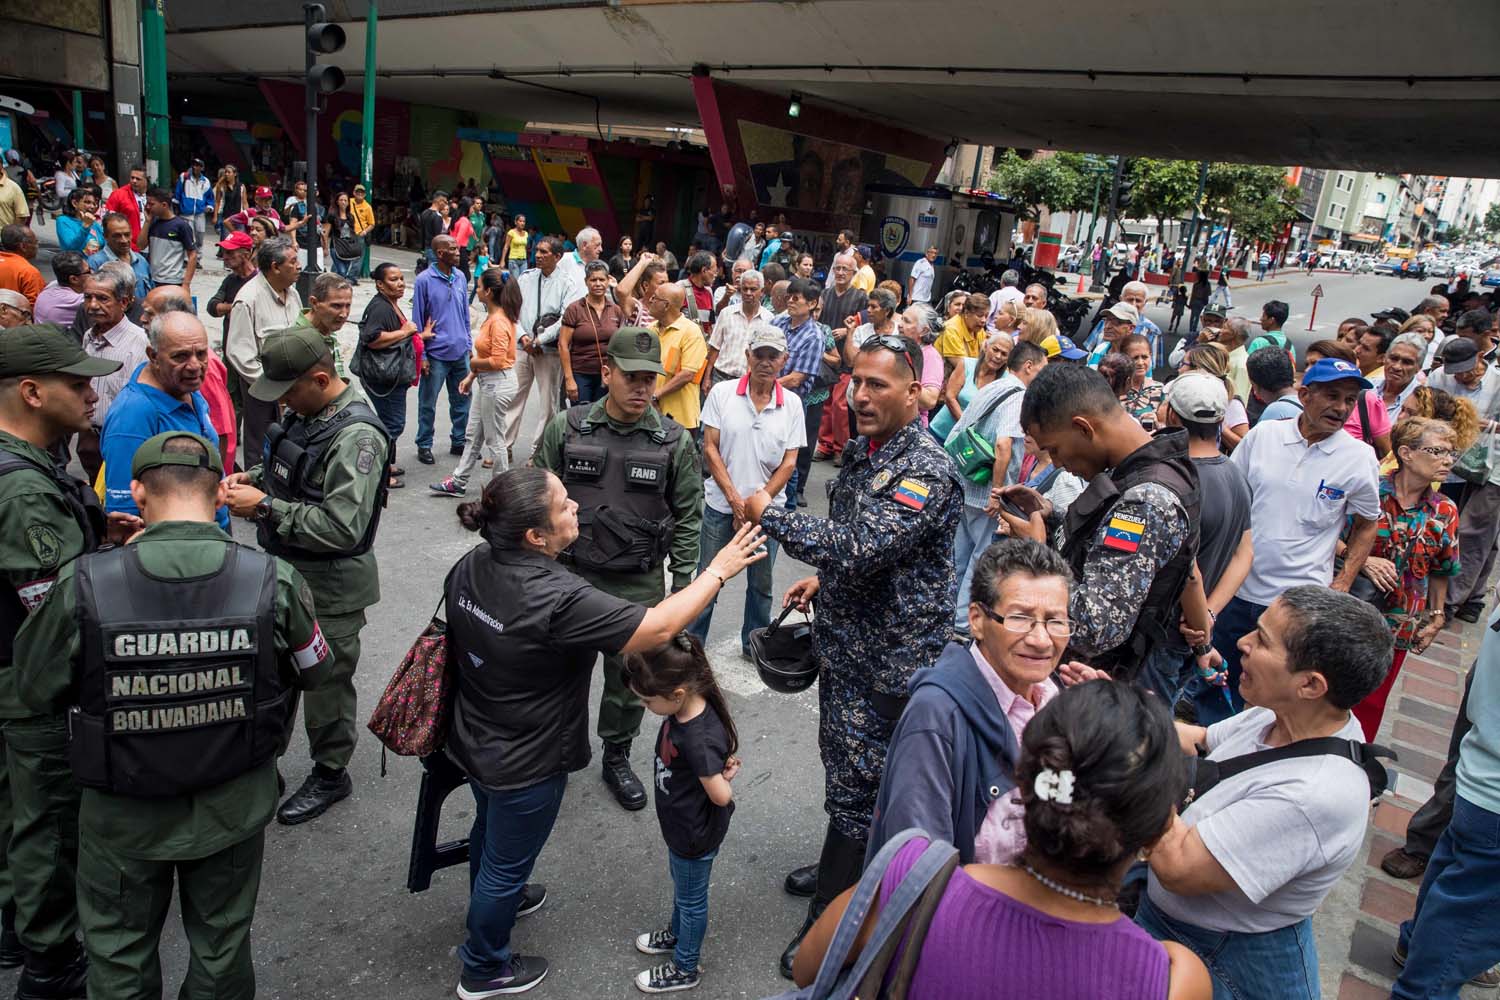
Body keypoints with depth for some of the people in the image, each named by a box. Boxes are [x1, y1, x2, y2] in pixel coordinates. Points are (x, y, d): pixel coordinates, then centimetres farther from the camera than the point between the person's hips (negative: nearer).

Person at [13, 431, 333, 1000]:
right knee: (222, 944, 24)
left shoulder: (82, 586, -23)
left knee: (118, 952, 26)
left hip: (124, 817, 0)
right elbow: (313, 672, -4)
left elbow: (37, 694, -8)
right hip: (234, 807, 1)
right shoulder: (273, 582, -21)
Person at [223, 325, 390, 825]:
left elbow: (342, 527, -31)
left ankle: (330, 774, 29)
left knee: (325, 681, 8)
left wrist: (264, 506, -25)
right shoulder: (306, 411, 4)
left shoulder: (357, 436, -25)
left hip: (329, 587, -9)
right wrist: (252, 476, 2)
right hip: (287, 572, 9)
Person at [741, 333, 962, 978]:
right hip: (845, 642, 9)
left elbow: (860, 548, -34)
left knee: (859, 783, 3)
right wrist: (824, 580, 10)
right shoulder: (863, 450, 6)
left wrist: (770, 515, -25)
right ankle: (844, 868, 47)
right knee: (842, 765, 25)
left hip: (888, 661, -9)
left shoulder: (927, 472, -24)